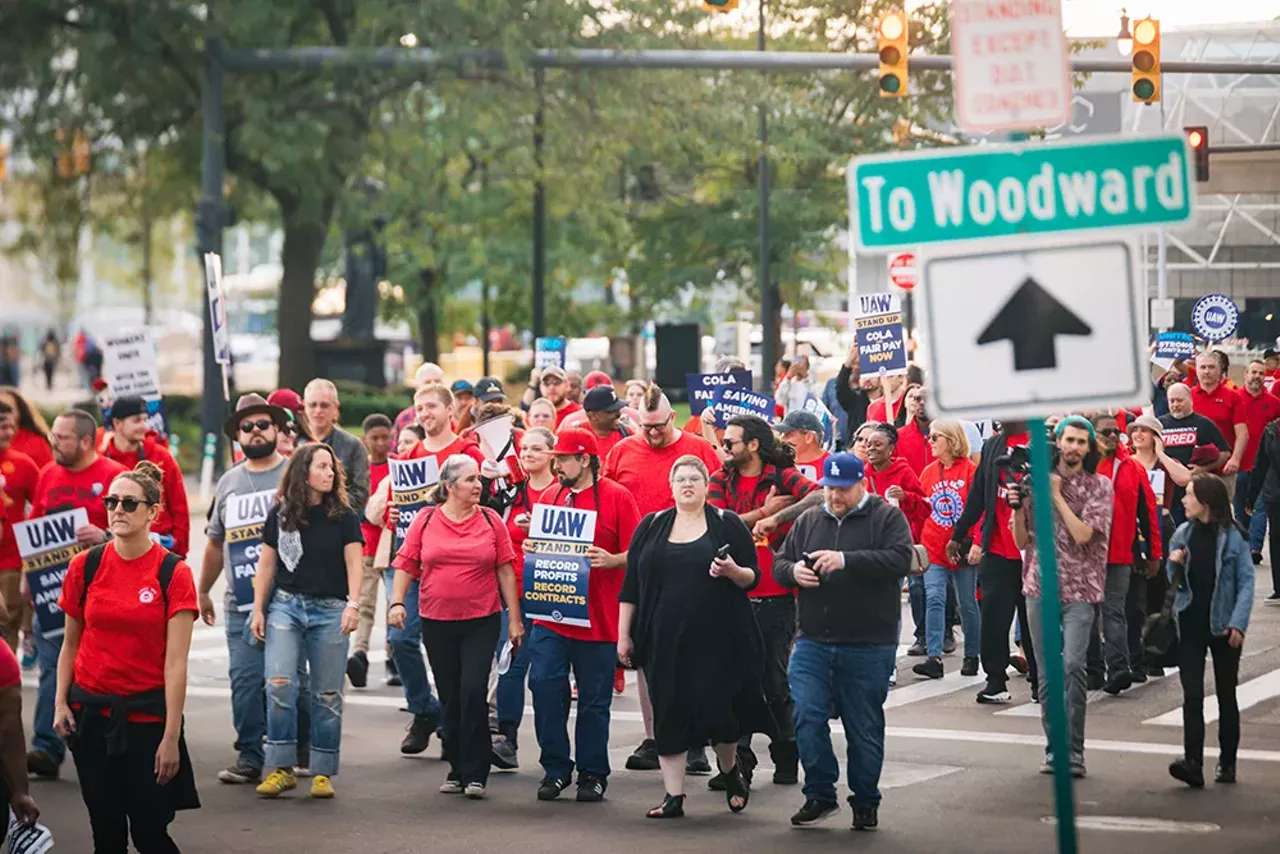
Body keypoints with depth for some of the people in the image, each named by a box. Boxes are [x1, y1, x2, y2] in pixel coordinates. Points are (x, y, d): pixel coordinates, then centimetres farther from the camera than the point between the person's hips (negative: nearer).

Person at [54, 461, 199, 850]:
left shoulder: (172, 572, -8)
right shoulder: (85, 566, 1)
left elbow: (176, 662, -10)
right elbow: (70, 643, 11)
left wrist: (171, 736, -13)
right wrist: (60, 704, -1)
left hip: (146, 715, -3)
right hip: (91, 713, 3)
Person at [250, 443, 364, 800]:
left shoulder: (343, 516, 2)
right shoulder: (280, 514, 5)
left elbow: (354, 563, -3)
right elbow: (267, 564, 10)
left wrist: (353, 604, -17)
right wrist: (258, 609, 5)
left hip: (329, 610, 0)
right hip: (285, 605, 1)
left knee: (327, 693, 1)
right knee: (279, 683, -14)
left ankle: (322, 773, 10)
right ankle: (282, 768, -7)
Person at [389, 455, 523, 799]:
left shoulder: (491, 521, 2)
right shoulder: (425, 521, 2)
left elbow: (505, 570, 3)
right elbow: (406, 565, 5)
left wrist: (515, 619, 1)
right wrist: (397, 602, -8)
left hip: (481, 621, -1)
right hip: (437, 622, 2)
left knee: (474, 692, -12)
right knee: (449, 697, 8)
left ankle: (475, 774, -5)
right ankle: (457, 770, 19)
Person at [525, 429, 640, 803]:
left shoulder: (616, 497, -3)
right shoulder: (550, 497, 11)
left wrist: (611, 560, -22)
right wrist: (532, 549, 0)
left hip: (597, 619, -4)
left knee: (594, 699, 4)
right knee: (545, 687, -3)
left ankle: (592, 773, 16)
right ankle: (555, 769, 9)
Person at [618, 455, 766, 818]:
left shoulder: (728, 524, 4)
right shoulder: (651, 527, 10)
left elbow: (753, 577, 5)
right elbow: (631, 585, 10)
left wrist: (733, 571, -17)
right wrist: (623, 635, 6)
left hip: (717, 637, -2)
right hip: (665, 639, 2)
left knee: (718, 708, -2)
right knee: (669, 713, 0)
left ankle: (730, 768, 28)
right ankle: (673, 796, 6)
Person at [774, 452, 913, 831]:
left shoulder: (887, 517, -1)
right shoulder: (809, 520, 12)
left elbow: (900, 559, -17)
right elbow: (779, 563, 15)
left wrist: (846, 560, -27)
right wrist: (794, 572, -9)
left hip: (868, 647, -3)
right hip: (813, 643, 3)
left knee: (865, 728, 6)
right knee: (807, 717, -7)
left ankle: (865, 803, 20)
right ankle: (819, 795, 8)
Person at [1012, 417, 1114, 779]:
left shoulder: (1099, 487, 2)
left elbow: (1083, 534, -12)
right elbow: (1021, 541, 11)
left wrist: (1056, 495, -9)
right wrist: (1018, 507, -6)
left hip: (1079, 589, -3)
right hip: (1040, 586, 3)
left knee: (1073, 665, -18)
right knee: (1047, 672, 6)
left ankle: (1074, 750, -14)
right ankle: (1054, 748, 14)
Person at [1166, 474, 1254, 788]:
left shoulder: (1233, 537, -8)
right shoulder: (1183, 534, 3)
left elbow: (1246, 582, -7)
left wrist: (1238, 623, -16)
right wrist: (1175, 565, -10)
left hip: (1223, 625, -2)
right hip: (1191, 623, 3)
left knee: (1226, 694, 10)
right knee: (1192, 695, -6)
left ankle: (1227, 763, 19)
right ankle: (1193, 762, -13)